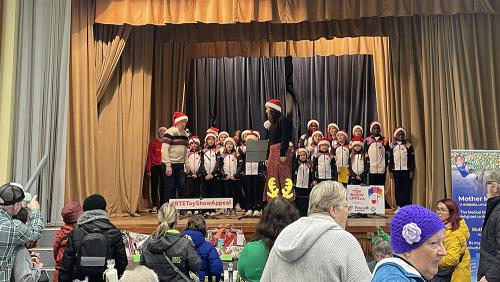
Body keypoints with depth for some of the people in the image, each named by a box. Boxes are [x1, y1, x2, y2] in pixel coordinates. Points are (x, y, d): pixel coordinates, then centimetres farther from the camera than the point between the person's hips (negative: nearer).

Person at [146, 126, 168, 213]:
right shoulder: (153, 143, 3)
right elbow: (149, 156, 1)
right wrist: (148, 169, -5)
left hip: (164, 167, 1)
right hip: (155, 167, -1)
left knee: (163, 186, 2)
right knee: (154, 187, 4)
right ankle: (154, 206, 11)